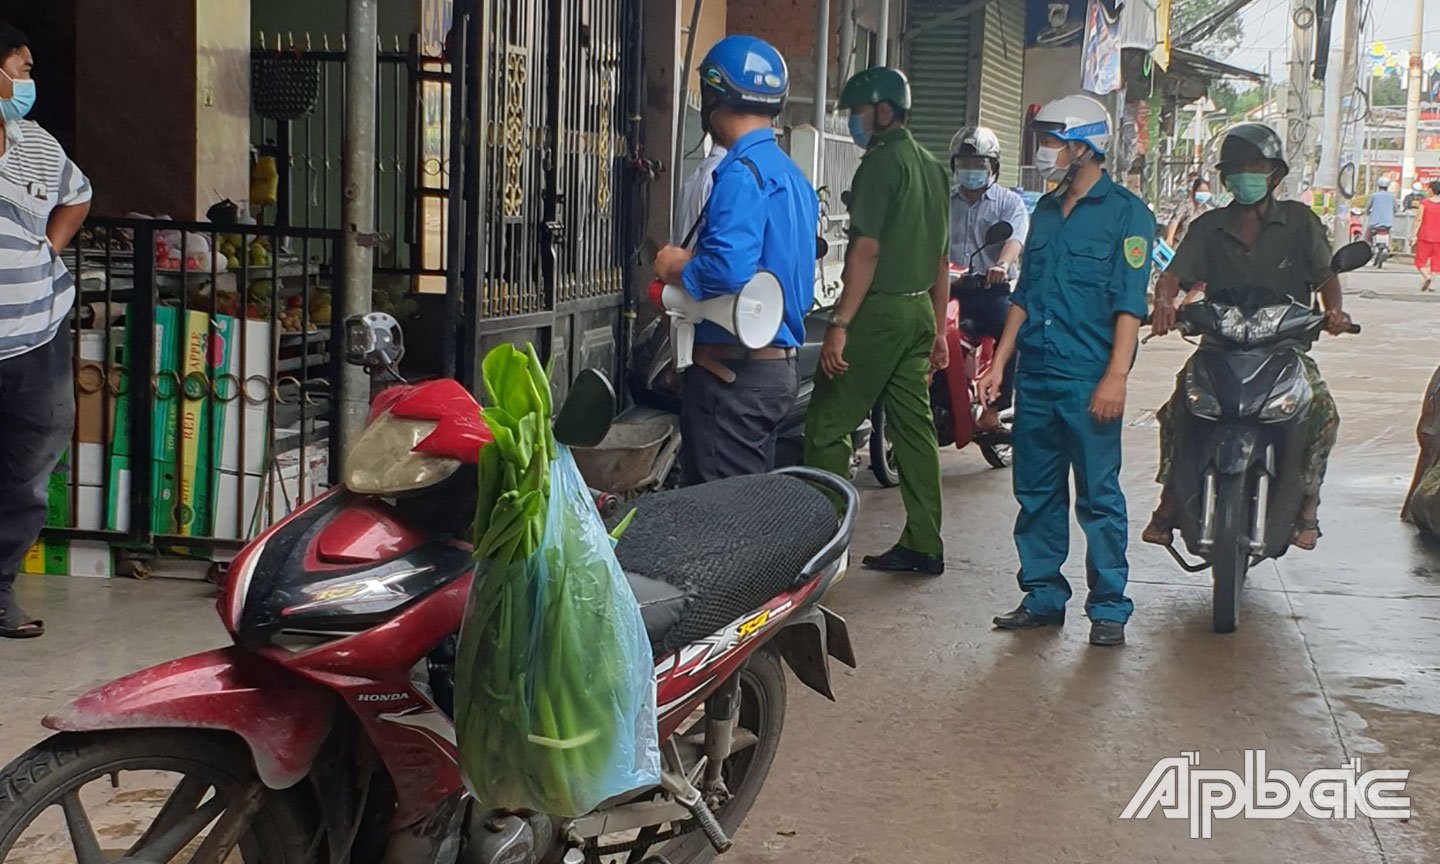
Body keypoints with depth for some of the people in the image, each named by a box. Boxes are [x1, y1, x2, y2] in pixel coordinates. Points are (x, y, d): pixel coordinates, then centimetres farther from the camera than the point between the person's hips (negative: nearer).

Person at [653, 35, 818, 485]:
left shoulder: (742, 172, -16)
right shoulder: (792, 174, 14)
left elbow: (728, 269, -28)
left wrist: (678, 267, -9)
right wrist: (692, 262, 16)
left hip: (734, 372, -10)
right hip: (779, 363, 10)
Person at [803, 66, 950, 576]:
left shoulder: (882, 162, -11)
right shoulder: (932, 167, 16)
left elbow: (867, 249, -19)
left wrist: (840, 324, -20)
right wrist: (938, 331, 23)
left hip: (879, 310, -9)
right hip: (919, 310, 9)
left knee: (827, 425, -4)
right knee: (913, 426, 10)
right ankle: (924, 546, 12)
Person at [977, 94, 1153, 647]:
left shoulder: (1124, 212, -4)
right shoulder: (1046, 212, 17)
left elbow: (1129, 304, -10)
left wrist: (1115, 377, -18)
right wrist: (999, 363, 15)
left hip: (1089, 381, -7)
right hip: (1035, 374, 7)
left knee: (1098, 496, -4)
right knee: (1036, 492, 10)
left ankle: (1108, 607, 3)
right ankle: (1043, 596, 19)